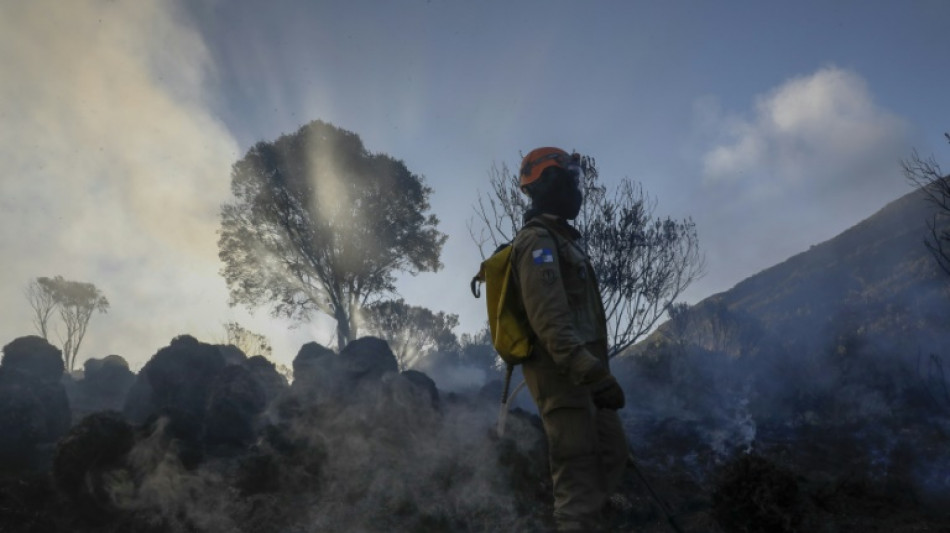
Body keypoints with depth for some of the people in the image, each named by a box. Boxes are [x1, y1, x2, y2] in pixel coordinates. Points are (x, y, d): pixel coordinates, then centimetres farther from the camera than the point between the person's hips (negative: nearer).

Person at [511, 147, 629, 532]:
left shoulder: (559, 238, 21)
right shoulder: (539, 240, -12)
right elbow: (549, 318, -24)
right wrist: (592, 372, -30)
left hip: (578, 373, 10)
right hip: (563, 374, -10)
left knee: (612, 455, 16)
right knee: (579, 474, -8)